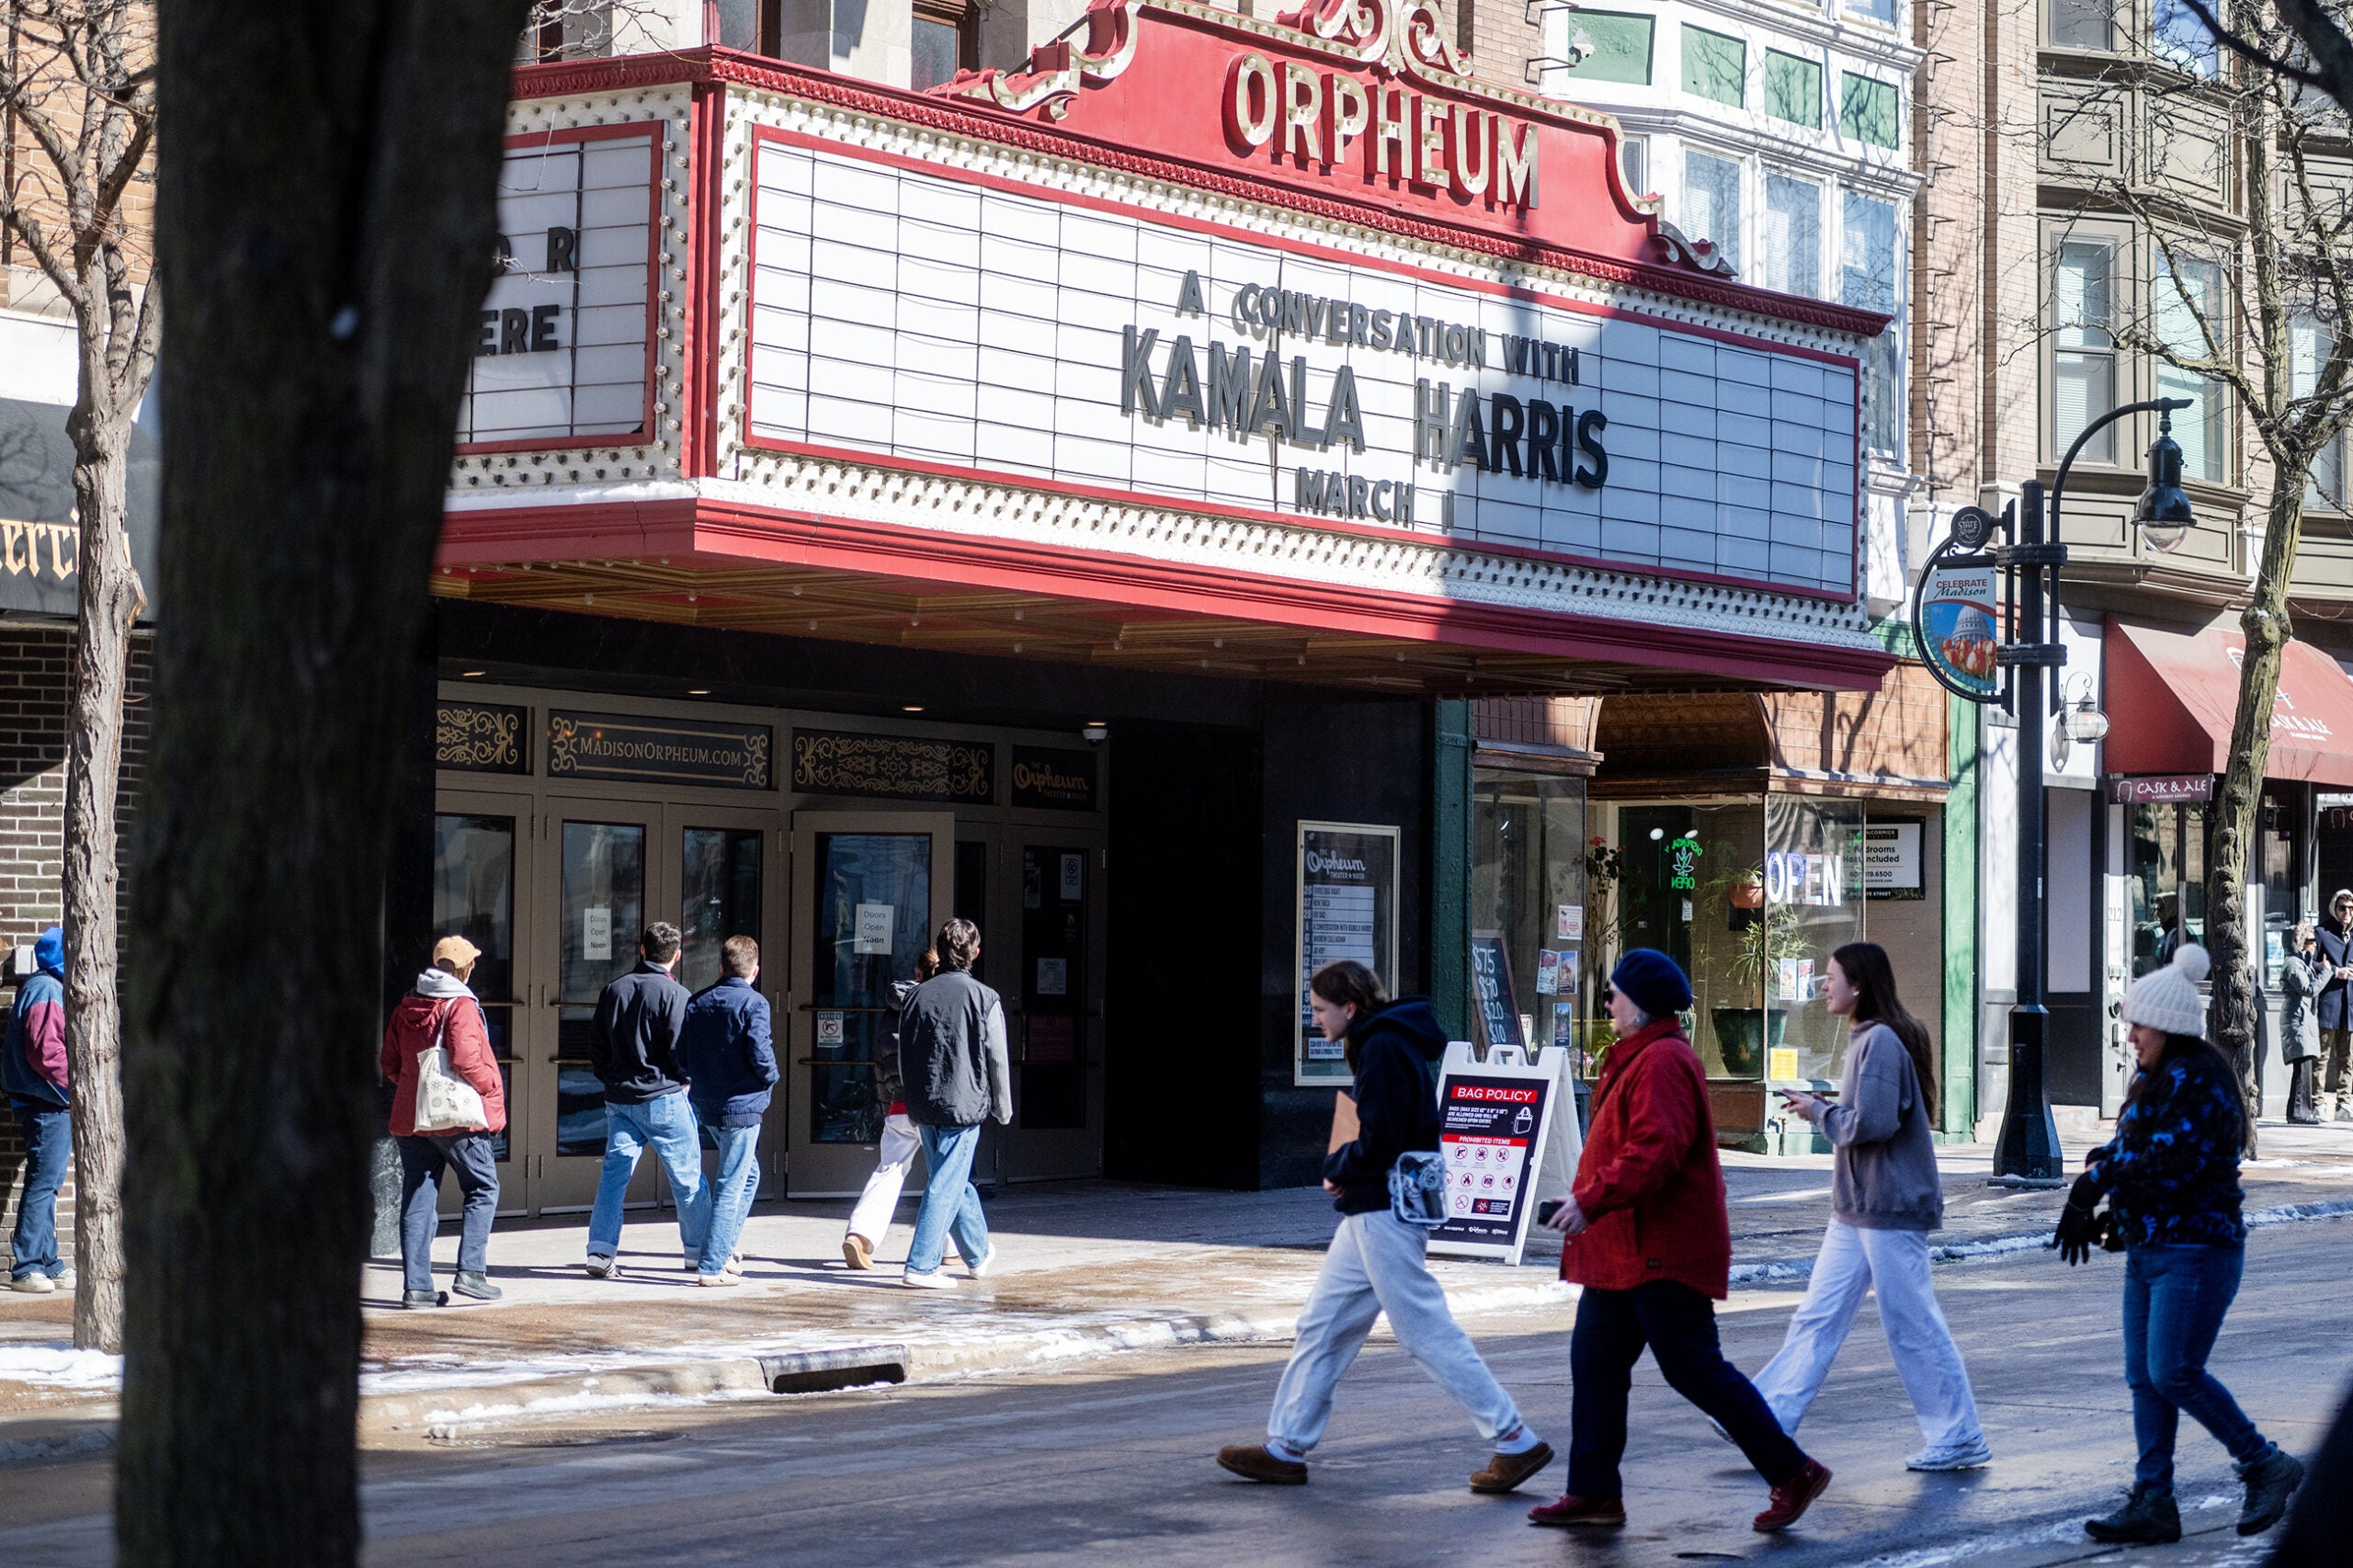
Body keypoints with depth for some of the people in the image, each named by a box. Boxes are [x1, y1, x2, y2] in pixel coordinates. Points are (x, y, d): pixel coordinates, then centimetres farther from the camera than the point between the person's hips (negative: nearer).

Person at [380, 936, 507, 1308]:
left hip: (410, 1119, 6)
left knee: (417, 1200, 7)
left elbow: (389, 1063, 12)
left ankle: (416, 1285, 3)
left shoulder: (405, 1008, 9)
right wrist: (491, 1087, -7)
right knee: (482, 1190, 8)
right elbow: (466, 1061, -22)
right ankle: (470, 1271, -2)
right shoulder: (461, 1007, -12)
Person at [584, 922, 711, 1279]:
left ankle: (600, 1250, -6)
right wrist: (683, 1081, 3)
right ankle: (698, 1250, 14)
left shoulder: (614, 990, 7)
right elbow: (682, 1049, -14)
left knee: (614, 1173, 4)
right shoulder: (675, 994, -11)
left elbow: (596, 1045, 11)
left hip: (619, 1099, 5)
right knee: (687, 1176, 7)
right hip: (663, 1098, -5)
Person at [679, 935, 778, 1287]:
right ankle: (712, 1266, -4)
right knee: (731, 1185, -2)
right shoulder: (753, 1003, -12)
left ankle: (724, 1249, 22)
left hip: (706, 1106, 7)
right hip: (741, 1105, -7)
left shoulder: (697, 1002, 7)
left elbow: (681, 1054, 7)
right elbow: (760, 1053, -21)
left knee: (748, 1174, 23)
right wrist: (771, 1078, -2)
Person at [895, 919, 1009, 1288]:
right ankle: (921, 1266, -9)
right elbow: (997, 1060, -5)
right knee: (947, 1185, -3)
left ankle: (979, 1254, 34)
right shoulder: (984, 999, -7)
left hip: (924, 1105, 5)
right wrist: (1003, 1109, 7)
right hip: (963, 1105, -5)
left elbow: (903, 1059, 13)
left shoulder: (916, 996, 7)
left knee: (955, 1181, 19)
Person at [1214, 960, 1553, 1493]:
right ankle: (1287, 1448, 16)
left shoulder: (1383, 1050, -16)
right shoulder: (1385, 1044, 16)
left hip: (1386, 1214, -11)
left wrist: (1336, 1166, -5)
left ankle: (1515, 1441, -4)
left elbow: (1379, 1143, -23)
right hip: (1371, 1214, 11)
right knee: (1322, 1326, 12)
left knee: (1427, 1331, -8)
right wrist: (1347, 1173, 8)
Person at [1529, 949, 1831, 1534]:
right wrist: (1590, 1204, 21)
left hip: (1662, 1254, -11)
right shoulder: (1640, 1057, 18)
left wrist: (1593, 1200, -30)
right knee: (1595, 1360, 9)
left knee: (1693, 1369, -8)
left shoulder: (1663, 1061, -17)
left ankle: (1793, 1473, -1)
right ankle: (1594, 1491, 13)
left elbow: (1656, 1150, -29)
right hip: (1625, 1249, 11)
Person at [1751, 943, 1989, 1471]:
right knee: (1817, 1316, 8)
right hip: (1856, 1209, 10)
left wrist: (1819, 1112, -10)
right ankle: (1768, 1419, 9)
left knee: (1913, 1326, -2)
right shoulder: (1865, 1038, 14)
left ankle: (1961, 1440, 7)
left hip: (1890, 1209, -10)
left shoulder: (1882, 1041, -17)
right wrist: (1825, 1106, 7)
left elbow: (1872, 1124, -24)